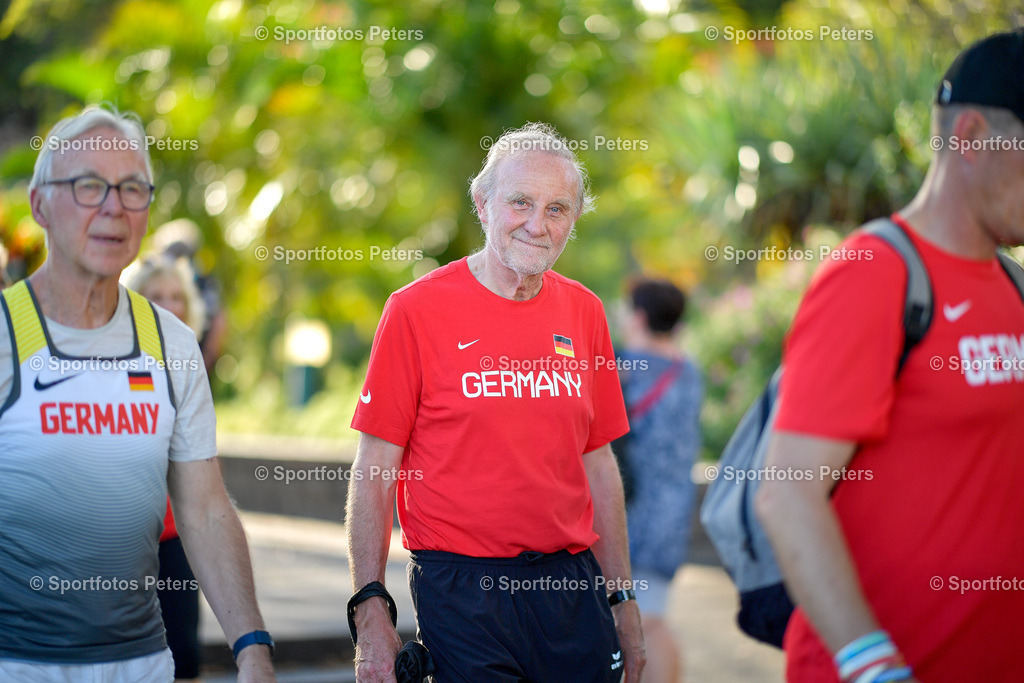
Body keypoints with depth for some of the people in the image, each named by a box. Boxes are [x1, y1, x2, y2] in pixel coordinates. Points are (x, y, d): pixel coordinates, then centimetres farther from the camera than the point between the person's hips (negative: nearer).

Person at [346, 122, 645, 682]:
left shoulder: (582, 312, 8)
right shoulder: (416, 310, -6)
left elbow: (599, 464, 13)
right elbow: (373, 471, -6)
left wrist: (622, 601, 13)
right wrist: (370, 613, -12)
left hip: (572, 584, 4)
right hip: (461, 589, -4)